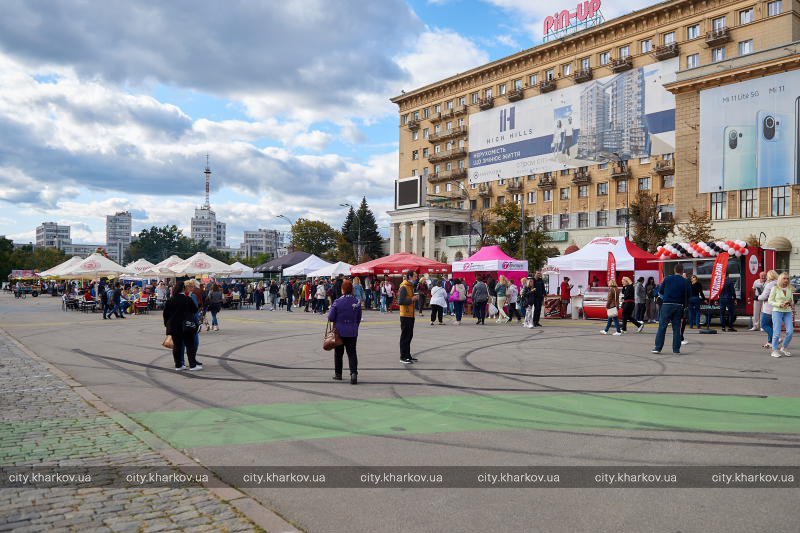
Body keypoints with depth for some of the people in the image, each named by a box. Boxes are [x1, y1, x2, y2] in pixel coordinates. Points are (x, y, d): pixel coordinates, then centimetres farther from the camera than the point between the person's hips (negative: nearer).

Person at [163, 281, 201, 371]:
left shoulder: (170, 301, 0)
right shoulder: (188, 300, -9)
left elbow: (165, 314, 3)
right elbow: (195, 310, 0)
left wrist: (167, 324, 13)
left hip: (174, 327, 3)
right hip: (186, 326, -3)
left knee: (177, 346, 10)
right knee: (190, 345, 3)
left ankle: (178, 365, 13)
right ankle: (193, 365, 2)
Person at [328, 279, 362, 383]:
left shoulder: (337, 302, -13)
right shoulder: (357, 301, -3)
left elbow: (331, 317, -9)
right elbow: (359, 318, 5)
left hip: (339, 332, -2)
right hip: (352, 332, 2)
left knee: (338, 353, 14)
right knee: (352, 353, 4)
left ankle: (338, 374, 22)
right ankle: (354, 373, -12)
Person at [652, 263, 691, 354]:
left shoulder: (667, 278, -1)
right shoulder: (686, 282, 0)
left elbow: (660, 291, 5)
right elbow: (688, 295, 2)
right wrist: (684, 304, 16)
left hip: (667, 305, -1)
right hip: (679, 306, 1)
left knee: (662, 327, 1)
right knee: (676, 328, 7)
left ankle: (657, 348, -1)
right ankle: (676, 349, 8)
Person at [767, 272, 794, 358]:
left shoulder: (790, 289, 10)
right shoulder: (775, 288, -2)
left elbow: (792, 301, 18)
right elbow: (770, 301, -3)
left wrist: (791, 303, -6)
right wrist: (780, 305, -16)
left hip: (788, 312, 4)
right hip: (777, 311, -4)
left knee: (790, 331, -7)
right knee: (777, 332, -6)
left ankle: (784, 348, 14)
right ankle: (774, 350, 6)